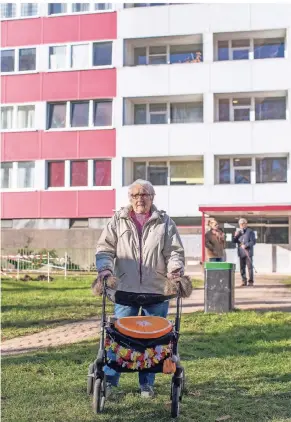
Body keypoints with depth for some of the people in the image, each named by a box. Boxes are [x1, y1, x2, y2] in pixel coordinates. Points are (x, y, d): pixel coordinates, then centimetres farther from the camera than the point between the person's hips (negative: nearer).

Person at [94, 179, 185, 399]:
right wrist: (105, 267, -14)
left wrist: (175, 268, -15)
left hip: (157, 291, 1)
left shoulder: (165, 223, 6)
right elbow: (105, 248, 4)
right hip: (126, 290, 0)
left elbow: (175, 251, 5)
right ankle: (110, 380, 18)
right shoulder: (118, 220, 7)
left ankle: (147, 383, 23)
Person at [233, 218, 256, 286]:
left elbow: (253, 242, -6)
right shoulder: (238, 232, 16)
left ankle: (251, 281, 2)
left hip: (248, 252, -5)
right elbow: (234, 241, 16)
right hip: (241, 252, 5)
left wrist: (246, 245, -18)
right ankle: (244, 281, 12)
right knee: (242, 267, 5)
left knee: (250, 267, -4)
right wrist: (236, 236, -3)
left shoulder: (250, 232, -1)